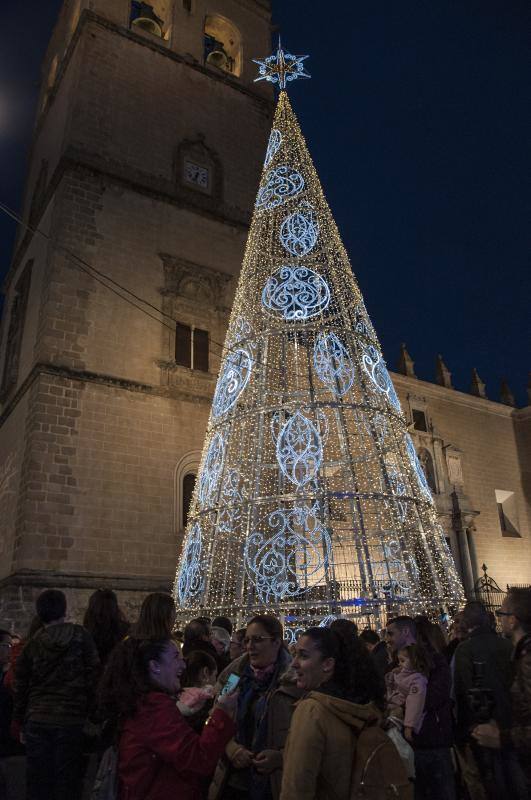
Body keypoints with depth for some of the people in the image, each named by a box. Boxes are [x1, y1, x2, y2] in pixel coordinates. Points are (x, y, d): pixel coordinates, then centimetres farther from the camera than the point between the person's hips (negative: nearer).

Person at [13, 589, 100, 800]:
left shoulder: (31, 645, 2)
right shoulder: (80, 636, -4)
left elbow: (20, 687, 7)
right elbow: (93, 674, -6)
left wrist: (22, 723, 18)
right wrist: (91, 715, 4)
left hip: (37, 721, 2)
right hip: (71, 719, -2)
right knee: (66, 782, 7)